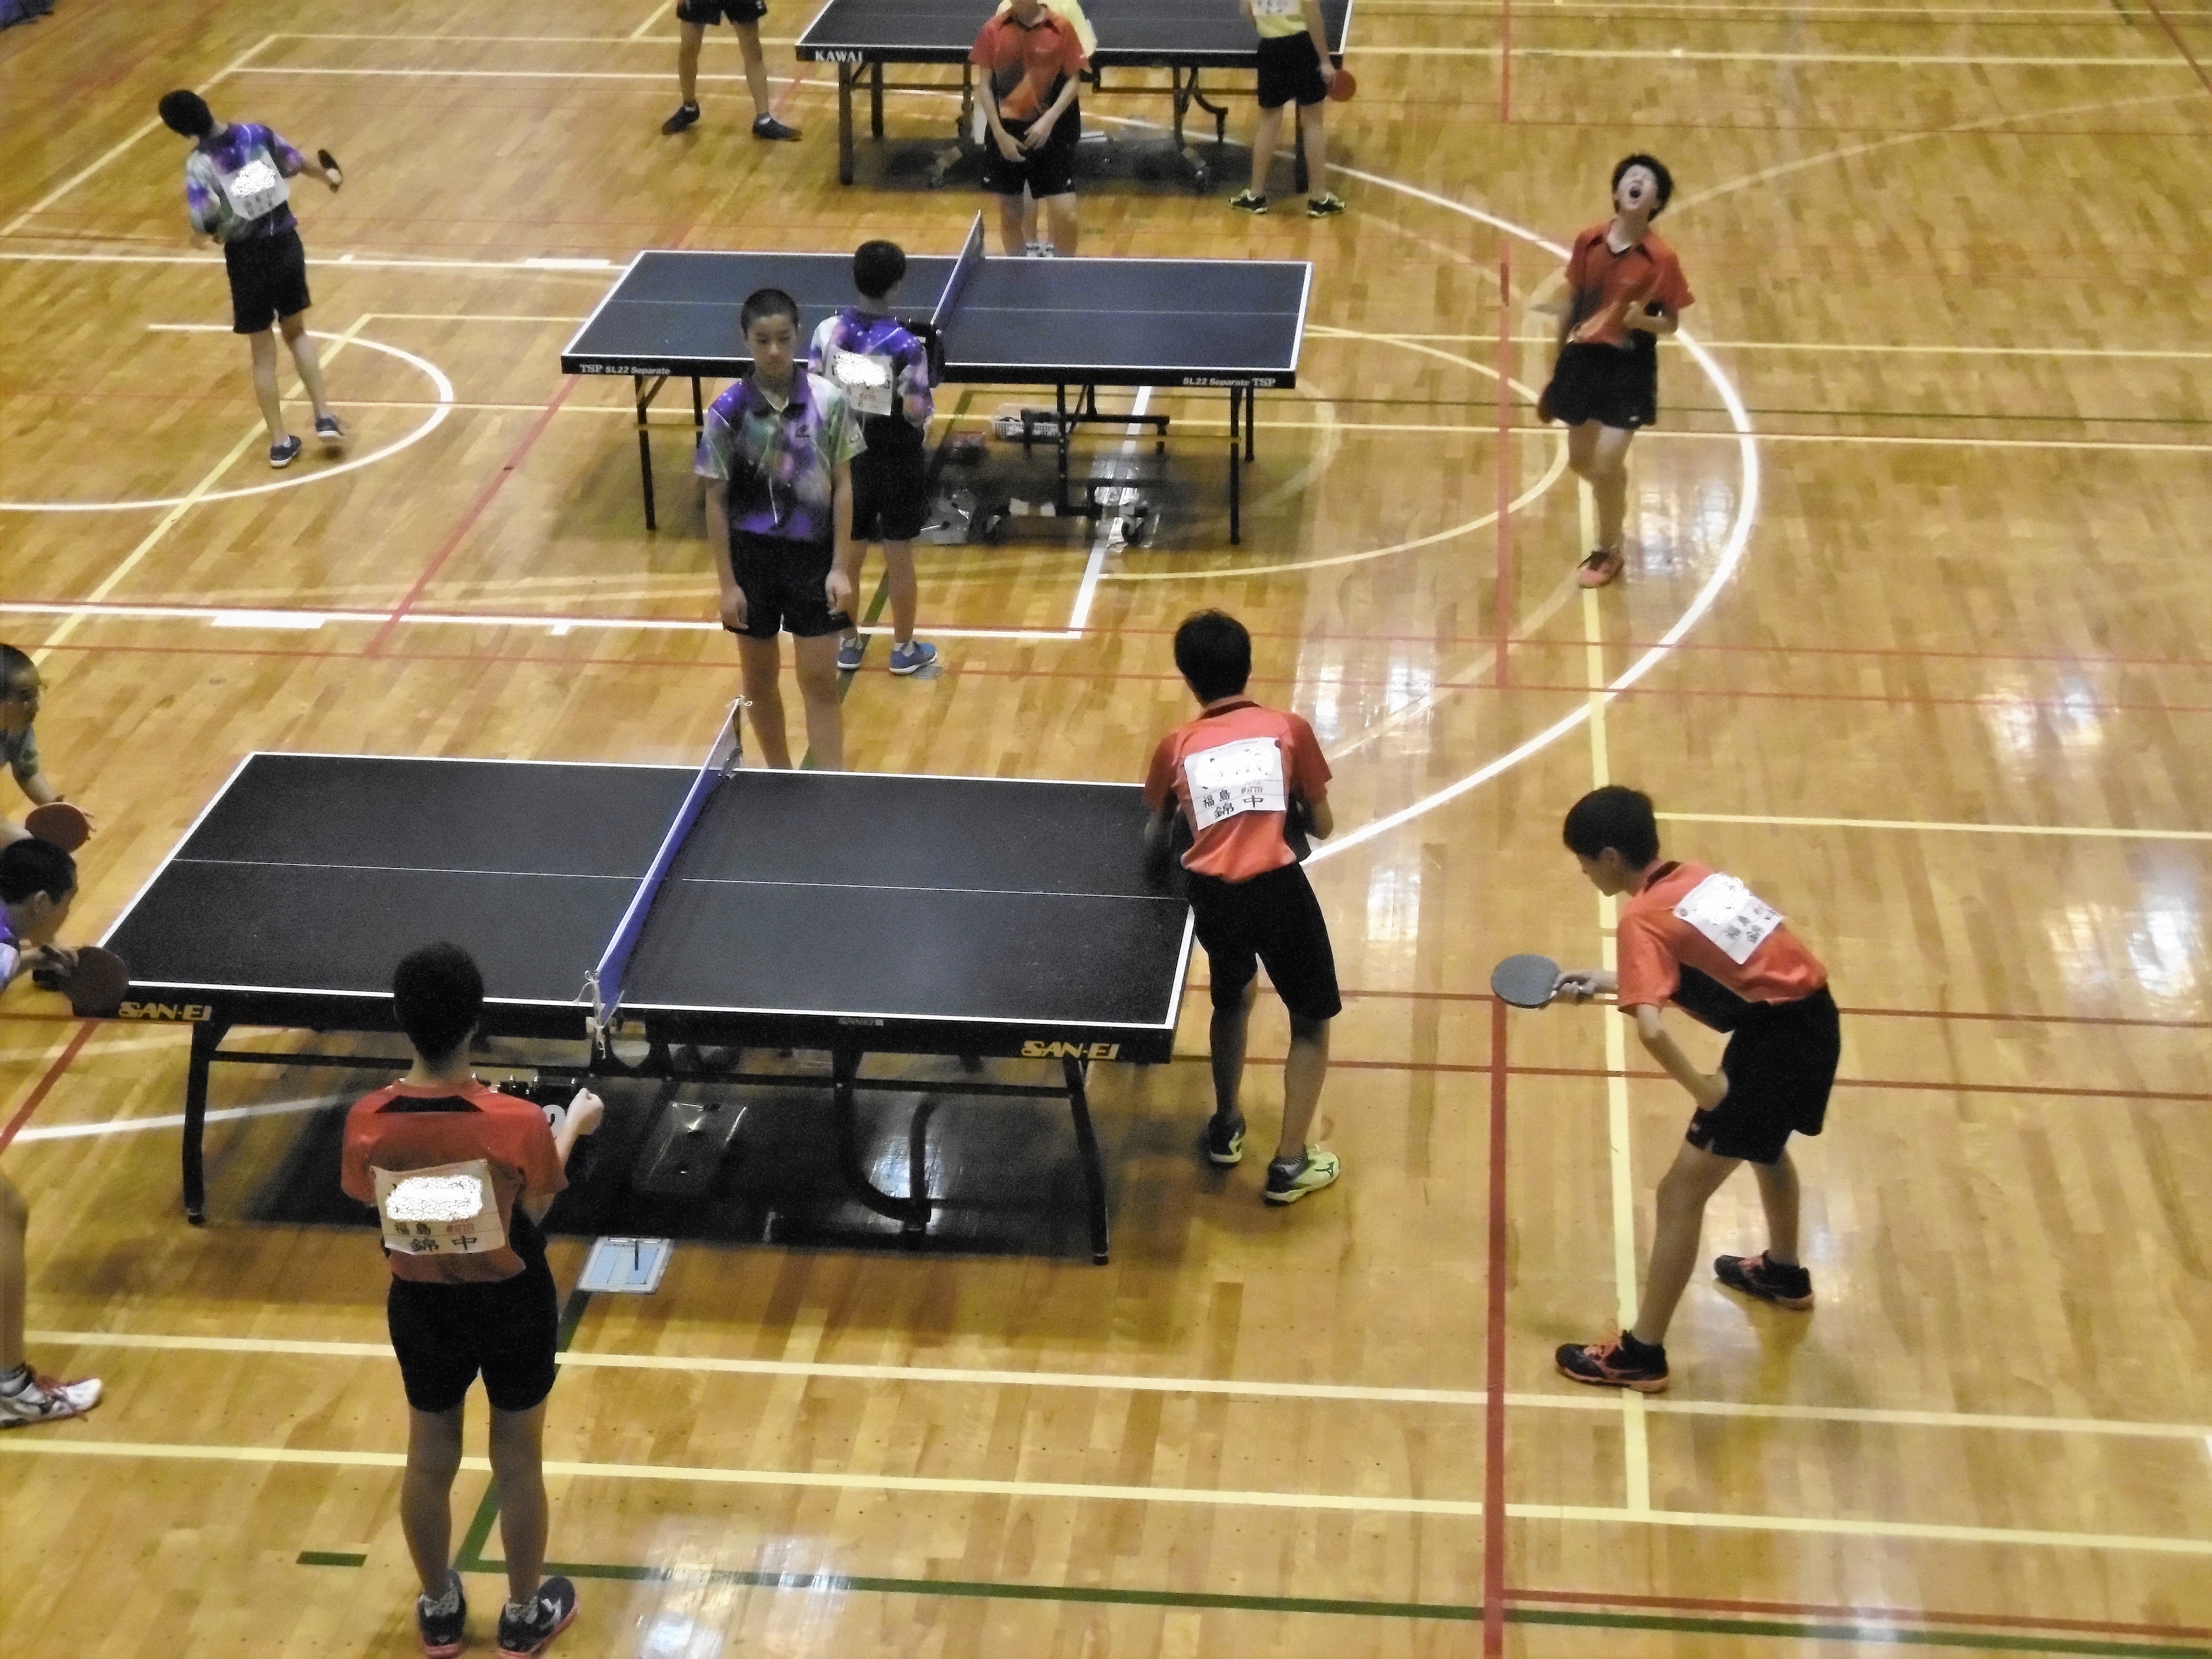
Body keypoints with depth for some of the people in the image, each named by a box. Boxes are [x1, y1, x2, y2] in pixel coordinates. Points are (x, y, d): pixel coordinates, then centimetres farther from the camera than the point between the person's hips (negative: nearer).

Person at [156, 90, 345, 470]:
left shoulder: (199, 164, -14)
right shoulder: (256, 134, -4)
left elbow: (203, 223, -25)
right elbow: (298, 163, 10)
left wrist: (218, 230, -1)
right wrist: (327, 175, 31)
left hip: (247, 256, -3)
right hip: (286, 243, 3)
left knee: (263, 355, 11)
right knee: (297, 333, 24)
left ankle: (280, 442, 16)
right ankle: (324, 417, 16)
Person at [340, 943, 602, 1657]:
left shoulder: (368, 1123, -22)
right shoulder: (516, 1123, -28)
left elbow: (369, 1198, -1)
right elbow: (535, 1210, -9)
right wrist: (572, 1126, 7)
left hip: (421, 1308, 2)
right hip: (512, 1307, -2)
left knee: (429, 1462, 23)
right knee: (519, 1464, 19)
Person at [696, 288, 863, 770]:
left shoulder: (828, 401, -8)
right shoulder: (728, 412, -10)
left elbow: (842, 486, -1)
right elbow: (716, 501, -3)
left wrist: (840, 568, -6)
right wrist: (727, 584, -5)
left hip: (814, 554, 0)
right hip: (752, 555, 1)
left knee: (820, 682, 2)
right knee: (761, 682, 14)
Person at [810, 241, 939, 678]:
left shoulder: (828, 331, -10)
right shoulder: (906, 345, -22)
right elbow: (916, 413, -21)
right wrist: (929, 404, 0)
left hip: (846, 456, 4)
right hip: (896, 462, -3)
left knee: (847, 552, 16)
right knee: (899, 556, 10)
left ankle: (848, 643, 28)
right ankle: (904, 649, 22)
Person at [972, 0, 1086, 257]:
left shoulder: (1061, 28, -5)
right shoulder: (994, 29, -2)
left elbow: (1073, 80, -1)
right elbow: (985, 84, 2)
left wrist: (1048, 121, -14)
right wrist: (999, 134, -7)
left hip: (1051, 131, -1)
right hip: (1005, 131, 2)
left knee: (1064, 214, -8)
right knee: (1009, 212, 10)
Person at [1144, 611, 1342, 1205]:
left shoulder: (1176, 746, 13)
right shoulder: (1288, 728, 9)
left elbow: (1158, 840, 23)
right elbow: (1322, 825, 12)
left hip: (1213, 894, 3)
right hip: (1277, 888, -3)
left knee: (1232, 1000, 31)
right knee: (1311, 1021, 15)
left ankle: (1225, 1130, 42)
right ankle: (1289, 1164, 12)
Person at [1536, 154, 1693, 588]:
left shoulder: (1662, 259, -14)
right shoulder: (1588, 242, -4)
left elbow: (1671, 324, -5)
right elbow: (1571, 304, 8)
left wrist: (1643, 320, -28)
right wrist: (1556, 366, 13)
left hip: (1629, 368, -4)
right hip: (1583, 358, 4)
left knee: (1605, 467, -6)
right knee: (1580, 462, 16)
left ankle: (1608, 552, 18)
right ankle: (1613, 500, 50)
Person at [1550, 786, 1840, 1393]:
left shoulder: (1643, 918, -14)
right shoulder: (1698, 878, 10)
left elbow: (1650, 1028, -28)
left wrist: (1705, 1090, -16)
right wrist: (1607, 982, 24)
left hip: (1774, 1039, -9)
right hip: (1813, 1018, 9)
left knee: (1682, 1193, -1)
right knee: (1765, 1146, 36)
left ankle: (1641, 1354, 4)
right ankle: (1784, 1272, 59)